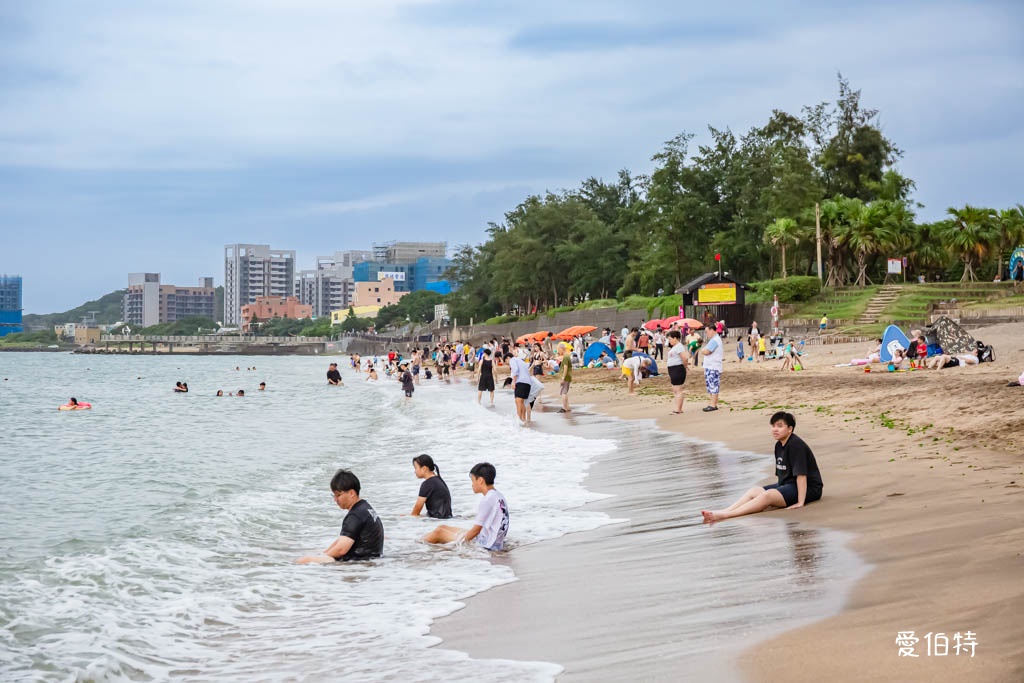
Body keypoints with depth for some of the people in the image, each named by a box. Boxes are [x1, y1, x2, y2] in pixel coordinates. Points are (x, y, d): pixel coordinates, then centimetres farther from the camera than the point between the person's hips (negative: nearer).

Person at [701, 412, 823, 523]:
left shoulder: (796, 445, -18)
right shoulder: (779, 445, 11)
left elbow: (801, 474, -23)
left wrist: (800, 502, -26)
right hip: (787, 485, 10)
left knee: (767, 495, -28)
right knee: (754, 491, -6)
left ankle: (724, 515, -39)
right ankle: (724, 511, -24)